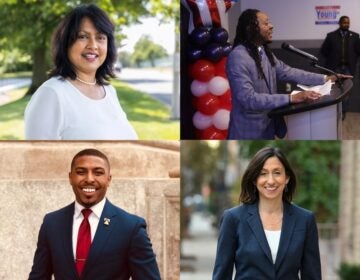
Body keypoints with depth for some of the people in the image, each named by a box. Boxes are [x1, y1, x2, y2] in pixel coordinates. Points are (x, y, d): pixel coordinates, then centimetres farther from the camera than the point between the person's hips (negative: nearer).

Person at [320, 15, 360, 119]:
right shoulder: (331, 36, 0)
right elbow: (323, 50, 6)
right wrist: (331, 60, 5)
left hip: (348, 68, 1)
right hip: (335, 68, -1)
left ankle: (343, 112, 10)